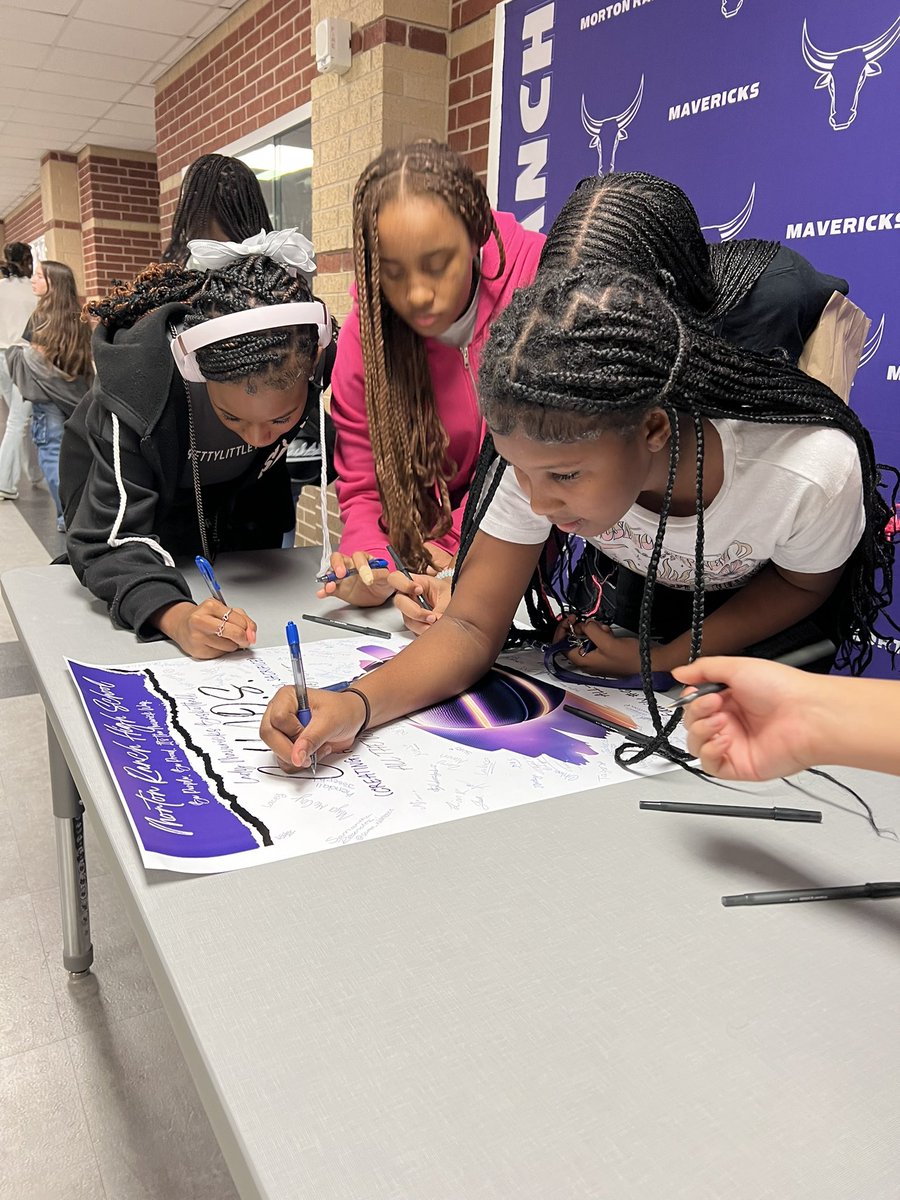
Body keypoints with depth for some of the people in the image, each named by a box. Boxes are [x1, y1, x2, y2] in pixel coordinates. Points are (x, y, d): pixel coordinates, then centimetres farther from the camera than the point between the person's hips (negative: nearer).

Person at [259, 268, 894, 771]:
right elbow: (473, 625, -30)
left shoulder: (812, 472, -40)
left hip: (767, 624, 0)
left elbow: (804, 585, -16)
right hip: (639, 608, 1)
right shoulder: (549, 451, -34)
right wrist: (358, 704, -48)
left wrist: (667, 660, -25)